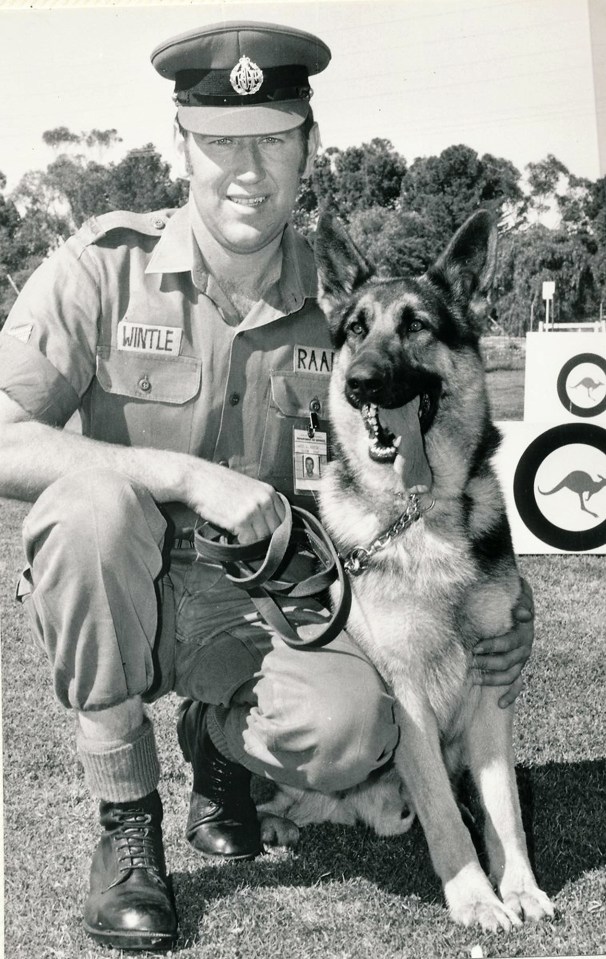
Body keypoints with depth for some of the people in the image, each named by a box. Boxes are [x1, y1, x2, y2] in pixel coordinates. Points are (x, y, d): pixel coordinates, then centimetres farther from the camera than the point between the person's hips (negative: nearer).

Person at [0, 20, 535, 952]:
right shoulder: (107, 264, -11)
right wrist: (189, 475, -30)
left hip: (261, 609, 1)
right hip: (113, 596, -1)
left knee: (352, 728, -28)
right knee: (94, 503, -34)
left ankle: (219, 734, 12)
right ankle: (124, 819, -14)